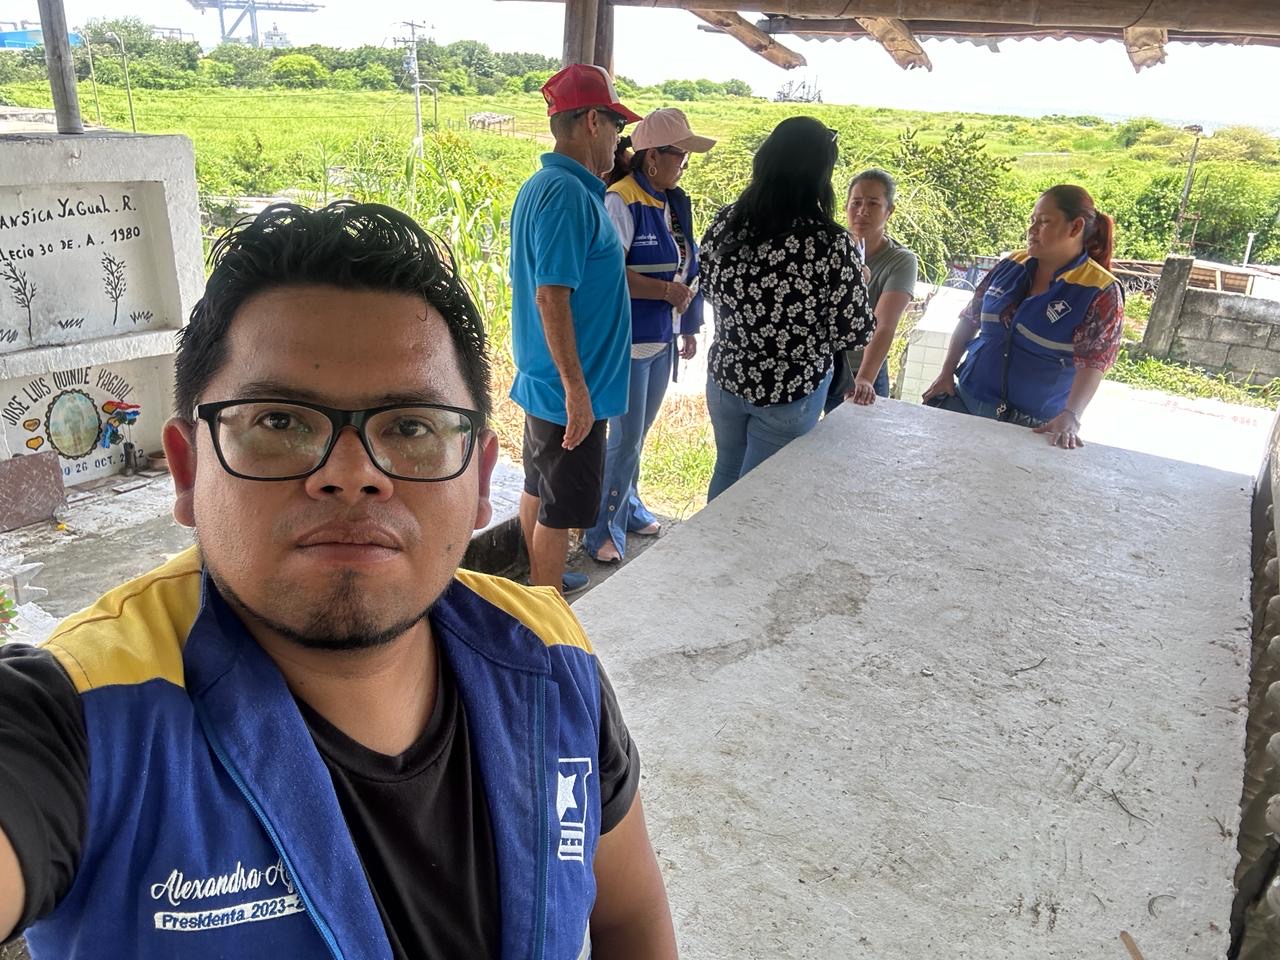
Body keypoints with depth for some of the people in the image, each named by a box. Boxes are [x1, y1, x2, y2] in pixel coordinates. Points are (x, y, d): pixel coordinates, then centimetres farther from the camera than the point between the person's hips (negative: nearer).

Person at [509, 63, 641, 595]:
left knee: (539, 489, 21)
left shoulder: (541, 186, 11)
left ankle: (540, 585, 38)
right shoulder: (569, 193, -20)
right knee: (561, 506, 4)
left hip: (543, 378, 10)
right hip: (570, 387, -10)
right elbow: (551, 296, -25)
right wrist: (576, 388, -23)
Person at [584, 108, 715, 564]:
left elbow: (685, 266, 17)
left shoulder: (673, 201, 10)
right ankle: (603, 529, 14)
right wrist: (665, 290, -20)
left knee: (639, 433, 19)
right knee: (626, 438, -1)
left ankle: (627, 505, 37)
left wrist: (689, 326, 17)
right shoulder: (621, 202, -16)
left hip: (664, 338, 8)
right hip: (630, 340, -8)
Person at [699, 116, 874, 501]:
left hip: (725, 376, 4)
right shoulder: (832, 245, -21)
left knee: (726, 473, 24)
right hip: (791, 390, -4)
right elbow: (854, 332, -15)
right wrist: (856, 282, 3)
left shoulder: (726, 222, -8)